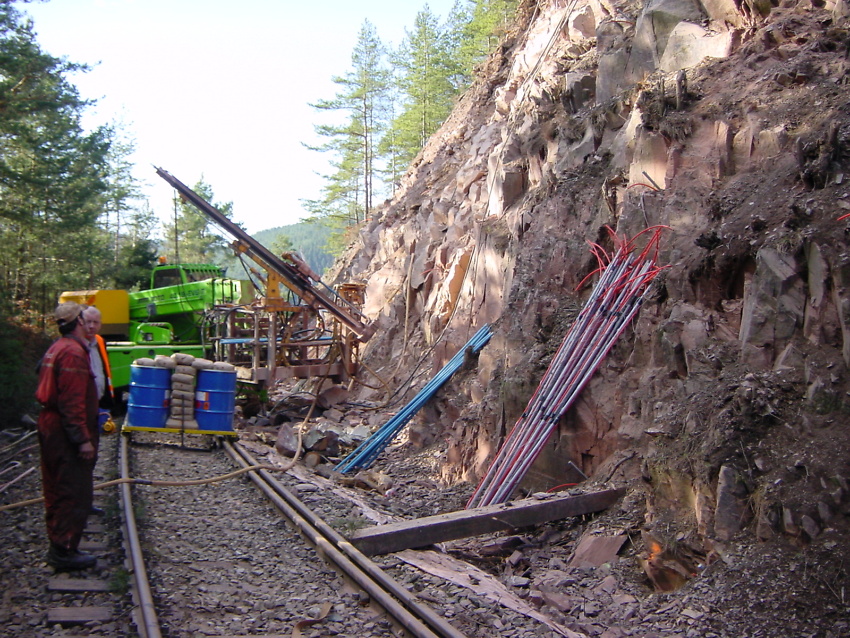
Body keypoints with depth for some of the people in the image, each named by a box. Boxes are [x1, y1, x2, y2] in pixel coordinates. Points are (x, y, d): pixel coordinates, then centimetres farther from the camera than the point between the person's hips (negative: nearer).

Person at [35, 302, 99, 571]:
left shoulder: (57, 349, 14)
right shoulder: (73, 352, -18)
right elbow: (72, 402, -23)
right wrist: (83, 439, -22)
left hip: (51, 429, 11)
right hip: (67, 435, -11)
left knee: (58, 492, 16)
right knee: (75, 493, -2)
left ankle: (59, 548, 25)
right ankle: (64, 551, 4)